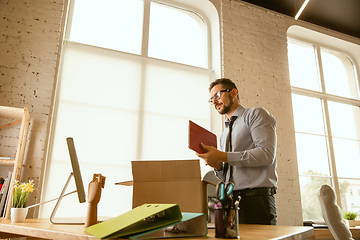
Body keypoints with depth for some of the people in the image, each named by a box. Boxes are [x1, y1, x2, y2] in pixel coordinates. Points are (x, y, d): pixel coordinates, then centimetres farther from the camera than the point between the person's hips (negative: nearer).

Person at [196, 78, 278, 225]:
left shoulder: (256, 114, 1)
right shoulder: (224, 136, 22)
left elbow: (267, 153, -15)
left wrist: (223, 156, -17)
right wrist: (218, 166, -1)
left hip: (256, 200, -6)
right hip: (229, 201, 6)